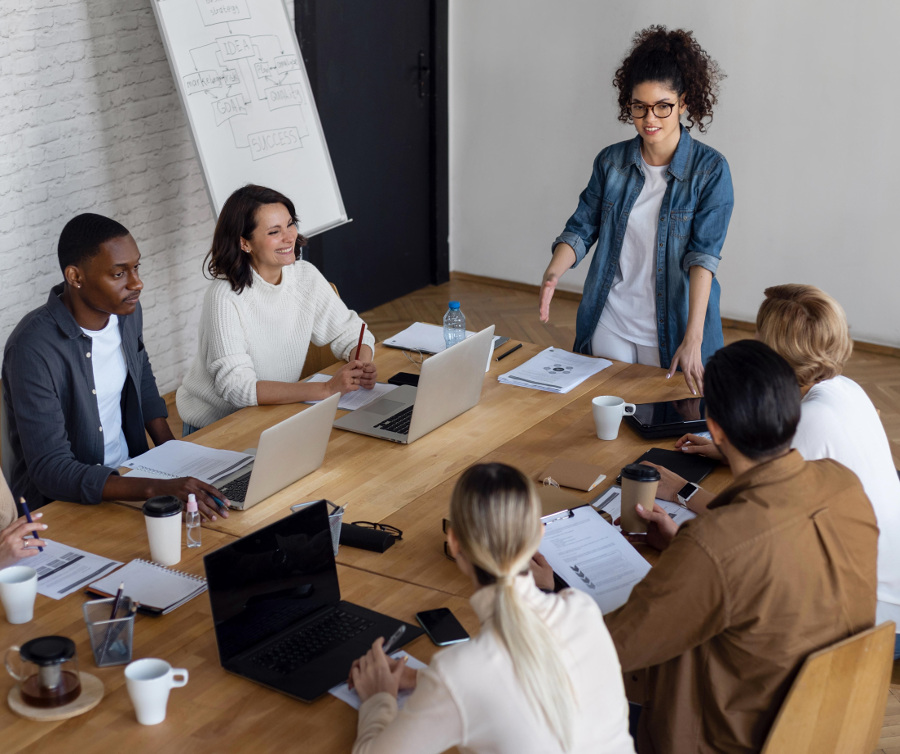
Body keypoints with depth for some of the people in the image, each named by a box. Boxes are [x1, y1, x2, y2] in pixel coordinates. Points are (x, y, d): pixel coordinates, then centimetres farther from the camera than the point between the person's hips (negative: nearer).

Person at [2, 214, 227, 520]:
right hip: (60, 504, -7)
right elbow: (50, 470, -27)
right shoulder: (33, 349, -24)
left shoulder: (126, 310, -2)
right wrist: (156, 489, -38)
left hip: (128, 470, 7)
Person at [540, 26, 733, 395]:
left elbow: (704, 254, -18)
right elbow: (581, 228, 3)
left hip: (673, 329, -3)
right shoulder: (611, 161, 1)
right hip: (609, 324, 3)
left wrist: (693, 340, -27)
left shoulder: (710, 169, -10)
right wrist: (553, 274, -19)